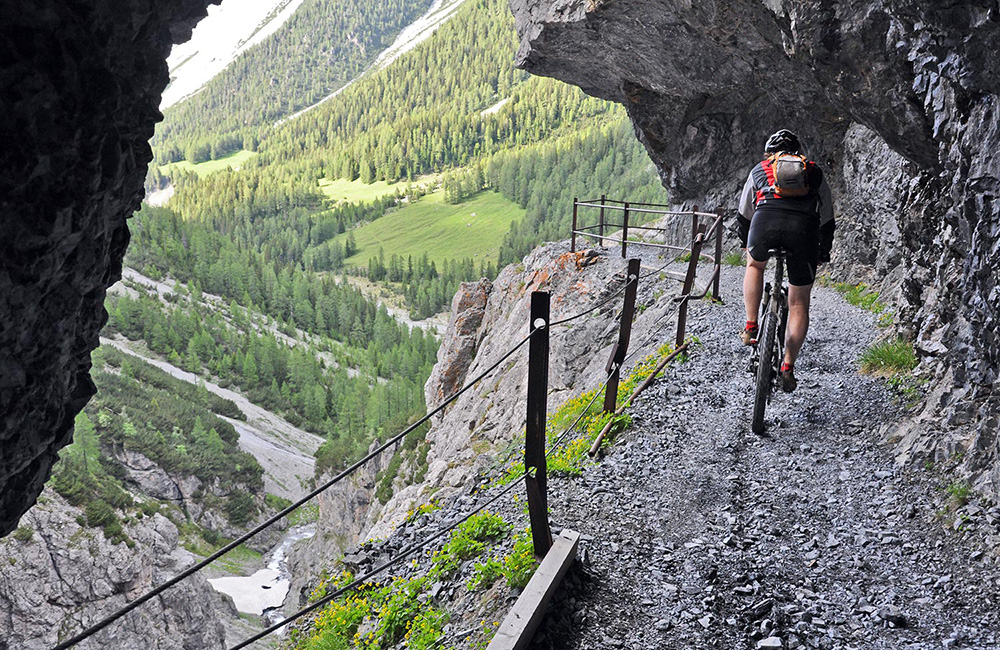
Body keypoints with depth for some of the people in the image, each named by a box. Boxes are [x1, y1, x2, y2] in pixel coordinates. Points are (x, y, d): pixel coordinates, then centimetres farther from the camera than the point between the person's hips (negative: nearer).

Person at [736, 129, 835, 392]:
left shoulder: (759, 170, 32)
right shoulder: (815, 173, 33)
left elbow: (743, 215, 40)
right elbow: (828, 221, 35)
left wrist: (746, 243, 57)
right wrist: (823, 253, 49)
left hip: (766, 218, 0)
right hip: (805, 226, 1)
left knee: (755, 266, 33)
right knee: (799, 304, 13)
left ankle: (751, 327, 22)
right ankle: (788, 366, 7)